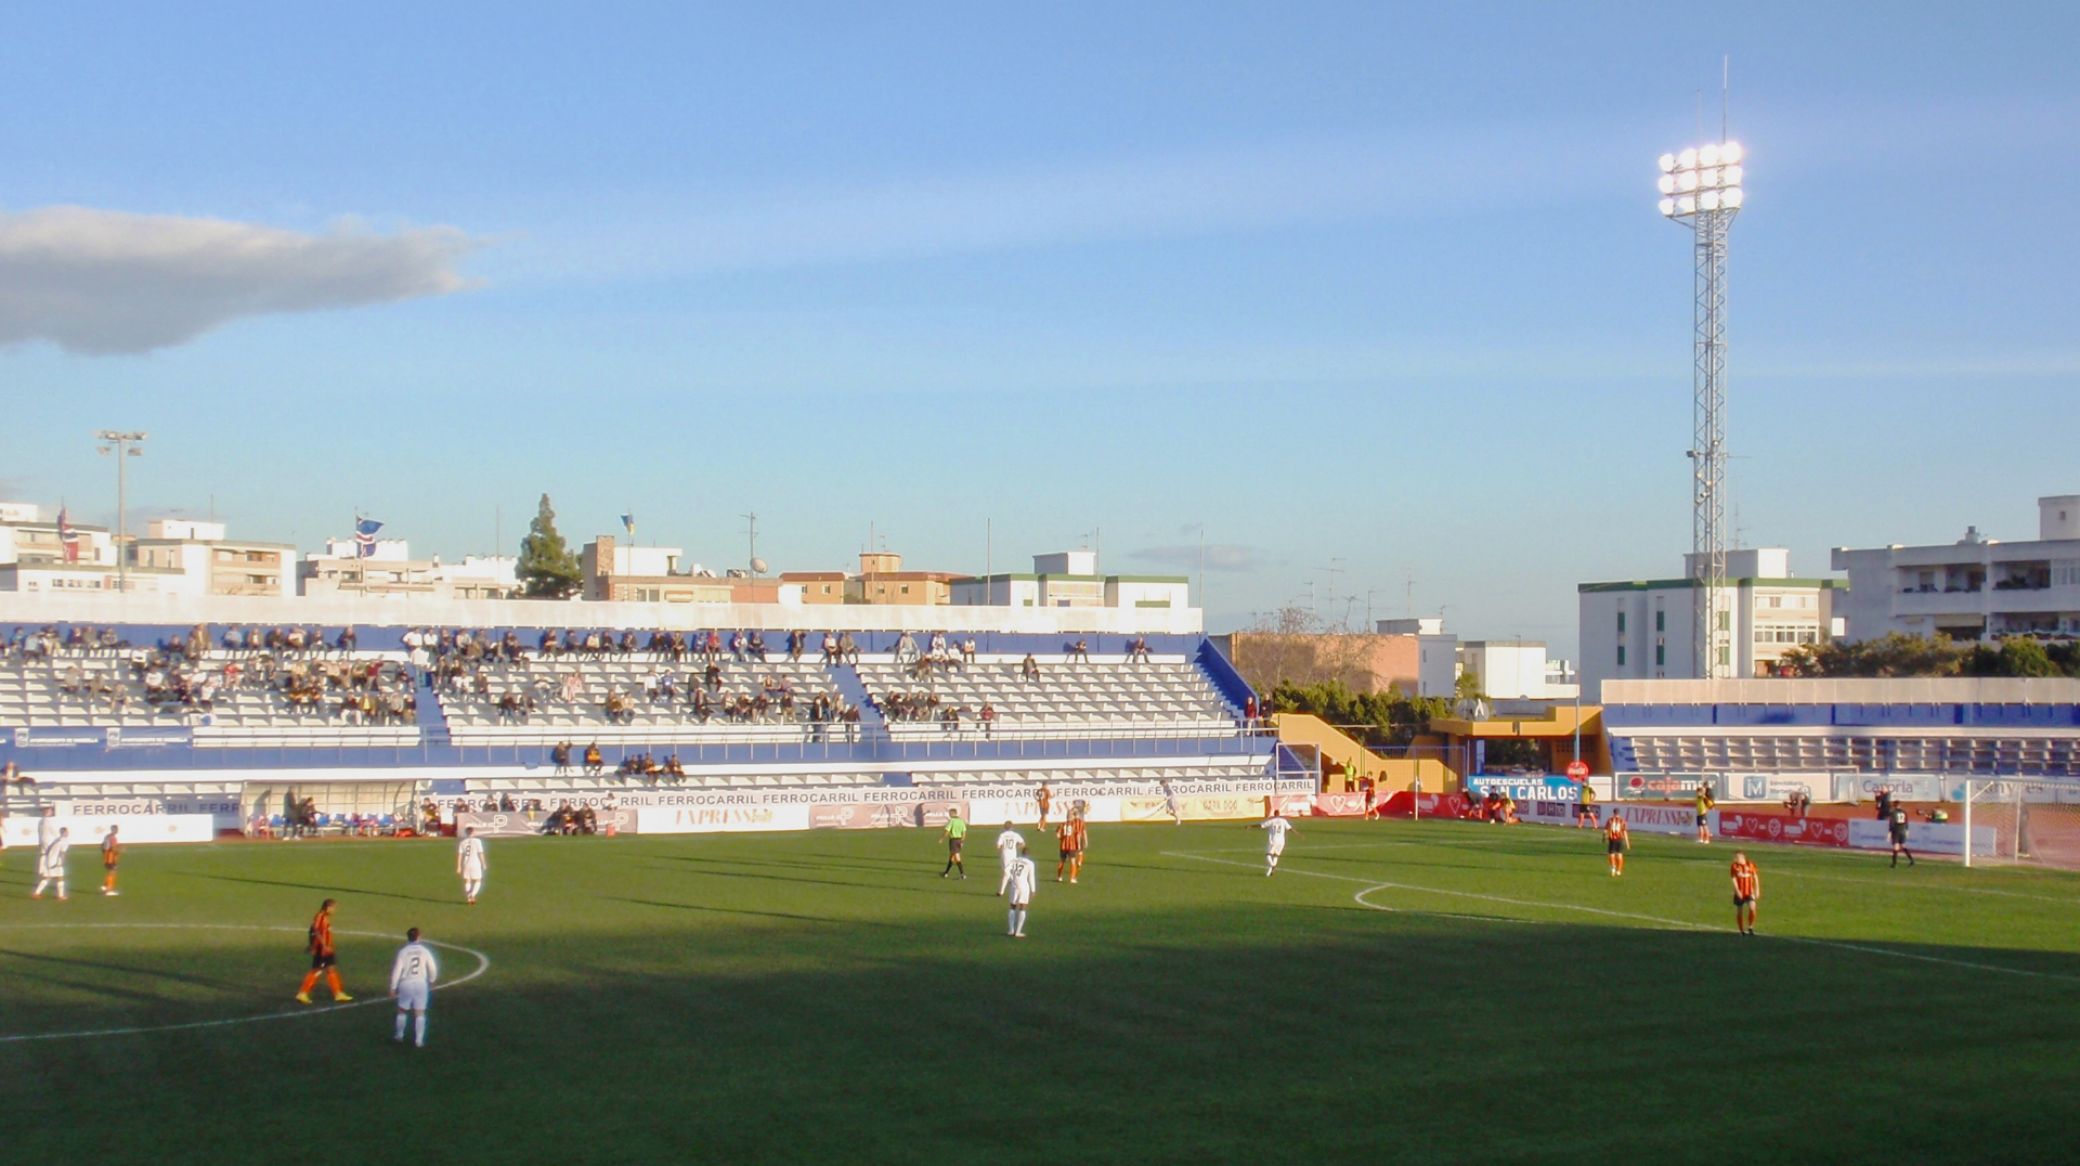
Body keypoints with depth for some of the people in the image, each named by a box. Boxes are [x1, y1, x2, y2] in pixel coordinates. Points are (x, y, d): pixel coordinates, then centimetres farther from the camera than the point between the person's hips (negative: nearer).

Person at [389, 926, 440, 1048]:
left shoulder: (403, 952, -8)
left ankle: (399, 1036, 30)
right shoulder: (425, 951, -3)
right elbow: (433, 969, 2)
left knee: (402, 1010, 17)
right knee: (420, 1013, 4)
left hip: (406, 984, -1)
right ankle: (418, 1041, 1)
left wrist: (393, 987, 0)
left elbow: (397, 971, -8)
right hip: (421, 984, 1)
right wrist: (431, 981, 21)